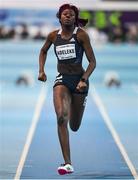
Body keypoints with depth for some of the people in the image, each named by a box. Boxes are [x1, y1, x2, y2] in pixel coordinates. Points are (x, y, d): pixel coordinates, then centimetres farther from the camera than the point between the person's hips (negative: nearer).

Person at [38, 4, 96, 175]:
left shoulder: (81, 34, -9)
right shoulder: (53, 36, 1)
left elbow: (92, 62, -8)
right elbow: (43, 51, 22)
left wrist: (84, 80, -22)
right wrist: (41, 71, 8)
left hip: (79, 79, -1)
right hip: (62, 79, 1)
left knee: (74, 127, 11)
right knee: (61, 118, -23)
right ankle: (68, 164, -22)